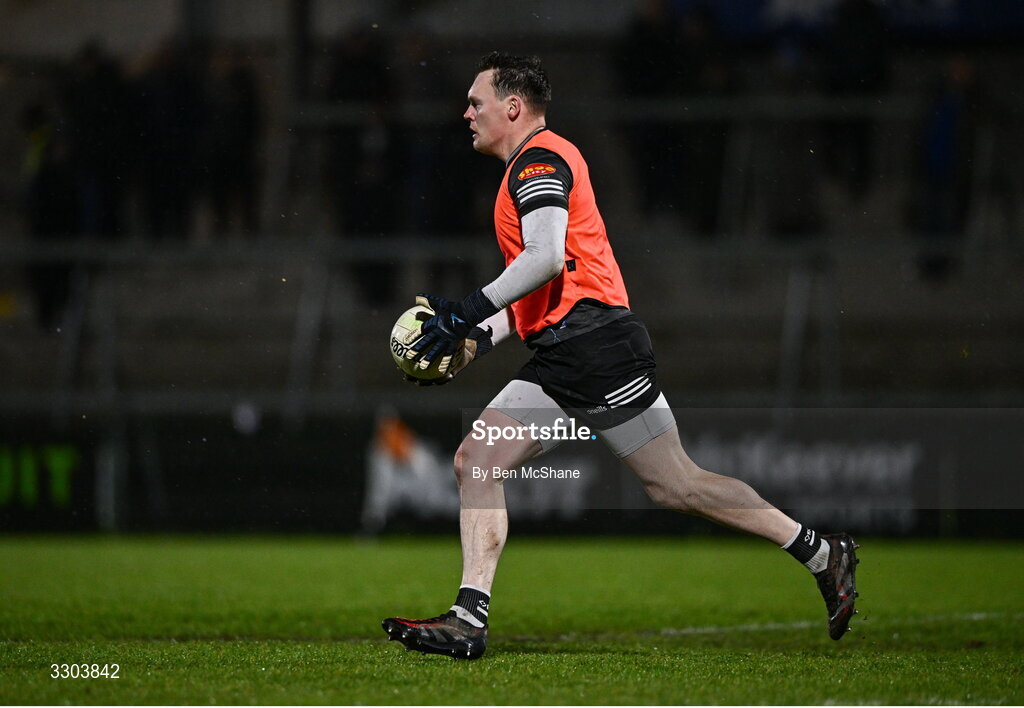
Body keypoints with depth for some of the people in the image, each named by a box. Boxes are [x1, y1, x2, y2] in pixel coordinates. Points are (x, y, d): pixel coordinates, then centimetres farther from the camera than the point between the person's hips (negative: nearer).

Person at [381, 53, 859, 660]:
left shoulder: (540, 157, -6)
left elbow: (547, 256, -22)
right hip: (559, 360, 10)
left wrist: (470, 312, -21)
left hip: (595, 343, -10)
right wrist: (475, 340, 17)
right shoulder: (532, 168, 25)